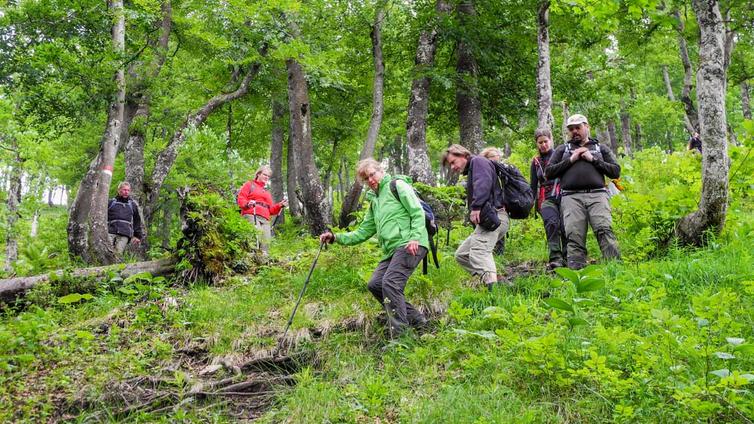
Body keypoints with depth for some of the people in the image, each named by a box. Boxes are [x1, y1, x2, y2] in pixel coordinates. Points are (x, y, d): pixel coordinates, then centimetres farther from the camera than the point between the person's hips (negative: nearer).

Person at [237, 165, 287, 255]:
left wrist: (280, 205, 11)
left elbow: (271, 209, 29)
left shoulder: (267, 193, 37)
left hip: (265, 219, 7)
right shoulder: (249, 185, 20)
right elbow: (241, 199, 5)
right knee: (257, 238, -29)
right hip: (251, 215, -6)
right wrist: (247, 204, -16)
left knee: (266, 244, -10)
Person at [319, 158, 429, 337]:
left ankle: (400, 334, -19)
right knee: (375, 284, 2)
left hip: (410, 245, -9)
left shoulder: (397, 186, 1)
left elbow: (418, 212, -8)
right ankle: (416, 320, 9)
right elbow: (363, 232, 23)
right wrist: (336, 237, 13)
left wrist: (415, 237, -21)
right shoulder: (374, 201, 25)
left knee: (390, 283, -22)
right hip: (392, 249, 9)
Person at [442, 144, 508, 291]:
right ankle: (490, 279, 1)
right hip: (486, 220, 11)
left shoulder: (478, 161, 2)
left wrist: (476, 207, -27)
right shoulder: (470, 171, 32)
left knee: (479, 252, -30)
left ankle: (492, 285, -50)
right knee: (461, 255, 13)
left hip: (493, 216, -11)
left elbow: (484, 183, -18)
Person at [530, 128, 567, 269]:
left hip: (563, 195, -1)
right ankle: (555, 258, -30)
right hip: (546, 198, 1)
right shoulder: (535, 162, 21)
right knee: (552, 224, -22)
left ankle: (567, 257, -6)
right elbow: (533, 186, 23)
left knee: (565, 226, -13)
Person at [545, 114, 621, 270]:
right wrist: (570, 160, 4)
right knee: (574, 237, -12)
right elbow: (548, 172, 13)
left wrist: (593, 160, 3)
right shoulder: (562, 149, 24)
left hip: (597, 195, 0)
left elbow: (615, 171, 13)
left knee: (604, 230, -20)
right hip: (571, 197, 1)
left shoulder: (601, 148, 24)